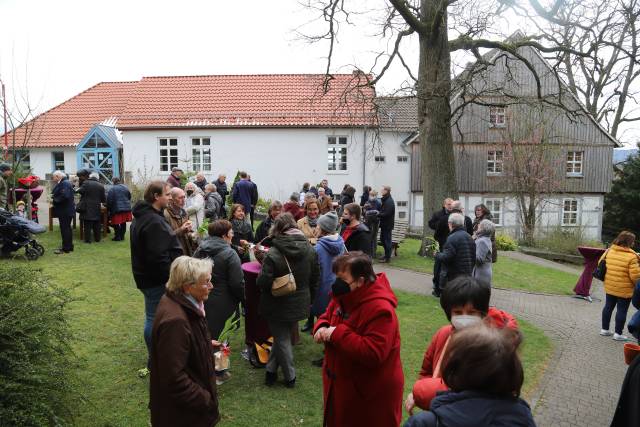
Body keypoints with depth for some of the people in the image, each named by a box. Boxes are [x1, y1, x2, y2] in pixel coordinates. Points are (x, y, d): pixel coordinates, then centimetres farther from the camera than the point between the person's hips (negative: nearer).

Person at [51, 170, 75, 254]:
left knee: (65, 229, -5)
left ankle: (66, 248, 0)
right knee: (66, 228, 16)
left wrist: (54, 200, -16)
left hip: (65, 211, -11)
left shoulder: (64, 183, -17)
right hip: (65, 210, 11)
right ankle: (68, 246, 25)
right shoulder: (62, 183, 16)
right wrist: (53, 196, 3)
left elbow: (64, 196, -27)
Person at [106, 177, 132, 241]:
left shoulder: (112, 189, -9)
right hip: (126, 208, 5)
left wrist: (108, 209, 2)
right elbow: (129, 197, 16)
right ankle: (122, 236, 18)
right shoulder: (125, 188, 7)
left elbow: (109, 200, -9)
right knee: (123, 223, 11)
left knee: (116, 224, 3)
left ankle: (117, 237, 4)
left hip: (117, 209, -5)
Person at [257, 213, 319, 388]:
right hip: (300, 304, 5)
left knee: (282, 340, 13)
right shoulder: (310, 250, -6)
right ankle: (271, 370, 29)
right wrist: (309, 299, 15)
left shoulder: (273, 254, -24)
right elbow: (315, 278, 3)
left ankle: (290, 377, 26)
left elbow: (262, 282, -24)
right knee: (282, 336, 22)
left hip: (279, 306, -5)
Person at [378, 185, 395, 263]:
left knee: (387, 240, -2)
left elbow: (386, 214, -25)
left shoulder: (389, 201, -19)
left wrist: (378, 214, -19)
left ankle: (387, 257, 7)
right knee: (382, 239, 17)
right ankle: (387, 254, 30)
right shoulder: (385, 200, 13)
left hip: (387, 224, -10)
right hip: (384, 224, 10)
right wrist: (378, 212, 0)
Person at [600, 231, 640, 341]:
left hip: (609, 287, 6)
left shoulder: (609, 251, -2)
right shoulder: (631, 256, -19)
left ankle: (604, 329, 27)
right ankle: (618, 333, 15)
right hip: (624, 289, -6)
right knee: (622, 310, 6)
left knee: (608, 307, 17)